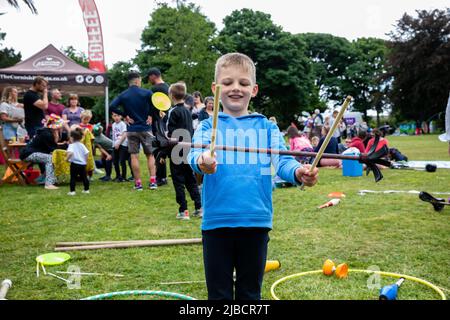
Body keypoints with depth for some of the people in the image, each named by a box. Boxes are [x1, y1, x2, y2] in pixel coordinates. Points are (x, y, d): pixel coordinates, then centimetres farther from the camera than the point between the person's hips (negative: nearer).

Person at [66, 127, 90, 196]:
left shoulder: (71, 145, -9)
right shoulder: (82, 145, 6)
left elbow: (70, 153, -28)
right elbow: (87, 153, 2)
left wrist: (67, 158, -14)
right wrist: (85, 161, 14)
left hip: (74, 164, -5)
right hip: (82, 164, 5)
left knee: (73, 178, 1)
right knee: (84, 177, 14)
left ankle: (72, 191, -2)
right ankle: (86, 189, 20)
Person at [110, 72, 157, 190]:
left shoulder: (123, 95, 1)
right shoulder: (146, 93, -5)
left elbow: (112, 107, -11)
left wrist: (125, 115, -1)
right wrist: (150, 115, -7)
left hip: (131, 130, 2)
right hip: (145, 128, -1)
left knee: (134, 156, 6)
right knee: (150, 155, 8)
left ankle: (138, 183, 7)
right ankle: (153, 181, 0)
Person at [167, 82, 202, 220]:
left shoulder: (173, 112, -12)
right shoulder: (188, 111, 11)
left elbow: (170, 135, -15)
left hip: (177, 152, -7)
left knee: (178, 181, 0)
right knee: (191, 180, 13)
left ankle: (183, 211, 2)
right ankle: (199, 208, 14)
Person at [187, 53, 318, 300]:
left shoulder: (266, 127, 6)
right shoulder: (208, 126, 3)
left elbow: (281, 160, -6)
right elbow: (195, 153, -15)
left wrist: (298, 172, -29)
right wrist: (201, 162, -39)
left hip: (256, 220, 1)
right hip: (217, 221, -1)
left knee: (250, 292, 17)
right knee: (219, 292, 13)